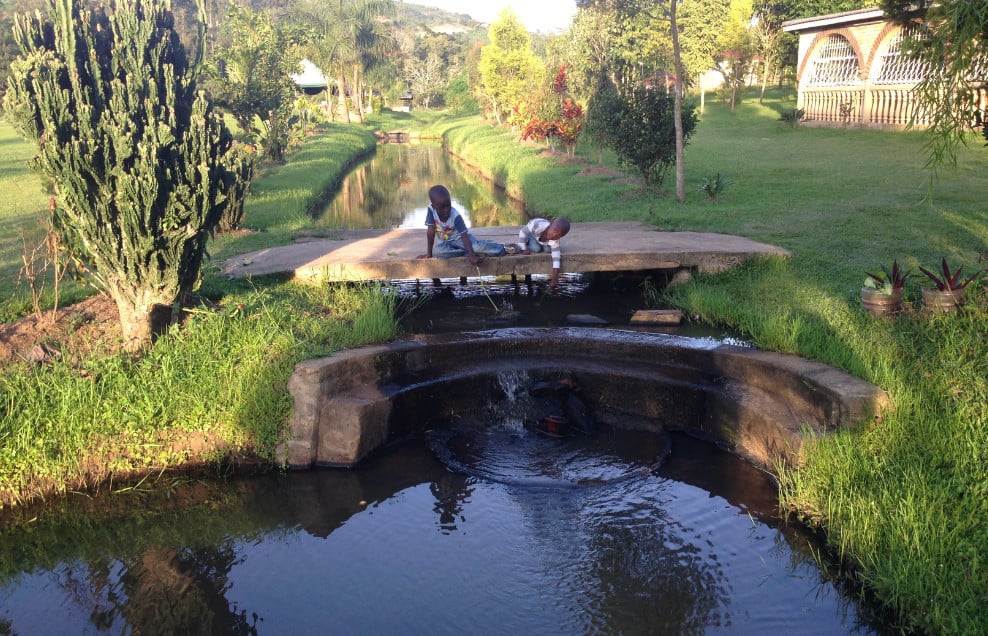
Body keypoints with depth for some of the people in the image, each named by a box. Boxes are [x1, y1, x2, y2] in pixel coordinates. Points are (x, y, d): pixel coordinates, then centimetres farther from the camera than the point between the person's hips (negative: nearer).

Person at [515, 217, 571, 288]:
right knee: (537, 249, -25)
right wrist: (523, 249, -28)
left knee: (548, 249, -19)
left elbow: (556, 258, -32)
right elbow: (522, 232, -31)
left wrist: (555, 279, -33)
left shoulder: (555, 240, -33)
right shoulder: (538, 225, -46)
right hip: (528, 234, -3)